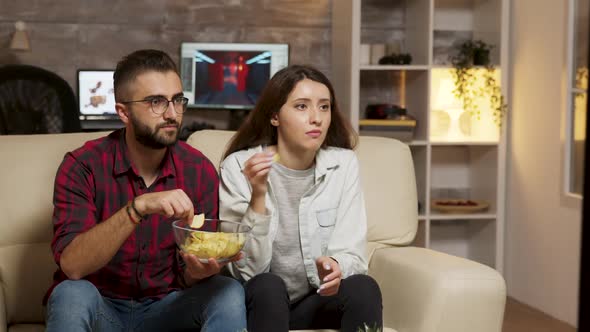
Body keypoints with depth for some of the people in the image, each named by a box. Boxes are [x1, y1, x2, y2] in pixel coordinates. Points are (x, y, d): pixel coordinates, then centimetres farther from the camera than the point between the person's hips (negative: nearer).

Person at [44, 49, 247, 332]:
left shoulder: (200, 170, -7)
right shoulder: (82, 166, -14)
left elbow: (187, 278, -4)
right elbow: (71, 265, -27)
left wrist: (198, 270, -29)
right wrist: (138, 208, -39)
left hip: (166, 307, 2)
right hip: (100, 308, -2)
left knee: (229, 294, -25)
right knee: (73, 294, -34)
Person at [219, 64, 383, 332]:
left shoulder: (343, 165, -4)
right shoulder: (238, 167, -12)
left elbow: (351, 253, -8)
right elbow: (248, 269, -17)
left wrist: (334, 267, -31)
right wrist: (258, 196, -31)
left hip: (317, 301, 2)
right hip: (260, 302, -2)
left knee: (364, 287, -27)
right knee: (269, 285, -33)